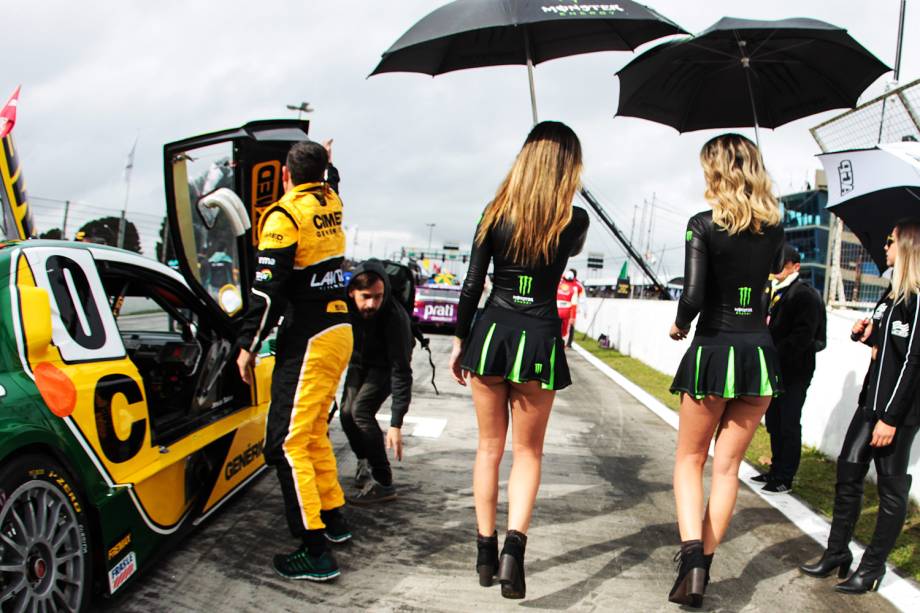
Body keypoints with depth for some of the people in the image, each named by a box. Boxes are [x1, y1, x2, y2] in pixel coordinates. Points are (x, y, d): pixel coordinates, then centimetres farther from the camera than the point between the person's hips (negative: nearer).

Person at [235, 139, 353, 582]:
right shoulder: (331, 203, 9)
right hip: (340, 332, 9)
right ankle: (333, 517, 33)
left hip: (308, 341, -8)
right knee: (313, 431, 22)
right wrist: (323, 162, 51)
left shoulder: (284, 215, -12)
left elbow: (267, 291, -16)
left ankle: (314, 551, -7)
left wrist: (248, 345, -8)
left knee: (287, 443, -7)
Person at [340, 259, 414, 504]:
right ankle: (366, 465, 24)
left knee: (361, 410, -21)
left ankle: (383, 483, -15)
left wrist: (396, 424, -38)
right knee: (347, 413, -3)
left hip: (385, 366, -5)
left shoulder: (395, 317, -38)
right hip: (359, 361, 5)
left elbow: (401, 372, -36)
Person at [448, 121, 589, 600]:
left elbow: (472, 285, 0)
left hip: (491, 333, 1)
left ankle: (485, 552, 20)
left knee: (489, 446, 14)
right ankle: (514, 545, -8)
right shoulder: (574, 220, -4)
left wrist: (460, 341, 9)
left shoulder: (495, 212, -2)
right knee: (528, 452, 11)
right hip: (539, 339, -1)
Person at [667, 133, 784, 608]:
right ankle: (703, 567, 17)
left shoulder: (703, 225, -11)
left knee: (689, 458, 12)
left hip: (713, 352, -4)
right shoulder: (774, 229, 4)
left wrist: (679, 325, 1)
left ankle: (692, 557, -5)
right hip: (760, 353, 4)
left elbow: (693, 295, -18)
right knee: (727, 465, 12)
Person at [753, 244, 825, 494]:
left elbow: (803, 336, -18)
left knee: (788, 425, -1)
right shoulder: (773, 291, 13)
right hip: (774, 370, 8)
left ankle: (784, 479, 7)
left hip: (793, 372, -8)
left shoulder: (805, 295, -10)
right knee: (774, 424, 15)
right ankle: (776, 472, 27)